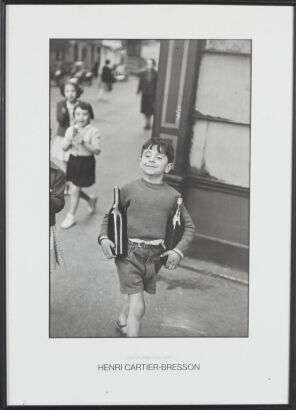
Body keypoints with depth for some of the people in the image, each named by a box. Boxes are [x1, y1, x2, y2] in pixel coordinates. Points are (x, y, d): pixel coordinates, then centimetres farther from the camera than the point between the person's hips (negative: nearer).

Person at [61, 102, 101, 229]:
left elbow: (97, 151, -17)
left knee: (74, 190, -2)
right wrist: (71, 139, -21)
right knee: (76, 189, 15)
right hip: (73, 161, 5)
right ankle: (91, 200, 45)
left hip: (86, 162, -5)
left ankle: (70, 216, 17)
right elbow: (64, 148, -2)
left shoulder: (93, 131, -13)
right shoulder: (71, 129, -1)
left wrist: (84, 143, -29)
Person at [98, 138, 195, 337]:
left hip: (155, 254, 3)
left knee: (133, 292, 25)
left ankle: (122, 321, 54)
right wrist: (103, 237, -9)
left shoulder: (173, 196, -2)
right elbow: (109, 216, 6)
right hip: (129, 252, -3)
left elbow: (189, 226, 8)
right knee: (138, 307, -10)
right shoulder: (129, 189, -6)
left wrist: (179, 250, -3)